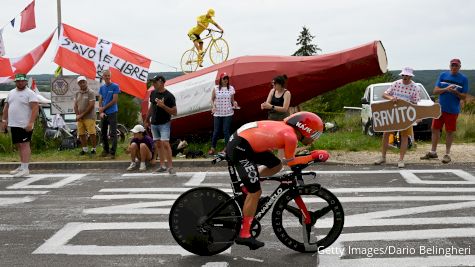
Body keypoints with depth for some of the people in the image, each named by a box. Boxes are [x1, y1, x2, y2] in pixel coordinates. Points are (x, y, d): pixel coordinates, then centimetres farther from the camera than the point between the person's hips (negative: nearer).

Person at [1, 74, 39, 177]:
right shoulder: (11, 93, 16)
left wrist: (31, 123, -22)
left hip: (25, 125, -8)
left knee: (24, 145, -10)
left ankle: (25, 169, -11)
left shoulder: (30, 93, -7)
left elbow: (35, 108, -15)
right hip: (13, 125, 8)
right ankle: (22, 166, 20)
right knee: (19, 145, 12)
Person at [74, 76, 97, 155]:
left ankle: (93, 149, 2)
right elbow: (75, 105, 14)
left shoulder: (90, 92, -6)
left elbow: (91, 106, -13)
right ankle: (85, 149, 19)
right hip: (80, 118, 6)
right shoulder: (77, 94, 14)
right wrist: (77, 115, -2)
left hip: (89, 117, -6)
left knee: (92, 133, -9)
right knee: (81, 134, 8)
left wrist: (82, 115, -12)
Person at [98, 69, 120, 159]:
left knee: (113, 133, -6)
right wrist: (101, 112, -5)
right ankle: (105, 150, 23)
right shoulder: (101, 87, 12)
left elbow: (114, 100, -9)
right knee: (103, 133, 11)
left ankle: (112, 152, -6)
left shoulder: (115, 86, -5)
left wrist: (104, 108, -7)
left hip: (112, 113, -6)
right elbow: (100, 101, 9)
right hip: (103, 114, 6)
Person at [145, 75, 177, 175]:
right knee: (159, 144, 8)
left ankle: (170, 167, -12)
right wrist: (147, 119, 21)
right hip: (154, 123, 6)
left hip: (164, 123, -6)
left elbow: (174, 112, -15)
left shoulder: (169, 96, -13)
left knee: (165, 143, -15)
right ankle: (162, 166, 14)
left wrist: (163, 106, -25)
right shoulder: (153, 93, 5)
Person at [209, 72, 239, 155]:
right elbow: (212, 99, 6)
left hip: (228, 113, 0)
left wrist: (234, 103, -13)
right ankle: (213, 148, 15)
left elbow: (232, 100, 8)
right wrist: (213, 106, -11)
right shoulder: (216, 88, 0)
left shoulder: (231, 88, 2)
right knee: (216, 131, 4)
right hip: (218, 113, 0)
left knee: (226, 131, -1)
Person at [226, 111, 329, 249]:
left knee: (276, 165, 16)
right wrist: (313, 156, 6)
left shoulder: (285, 127, 11)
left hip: (239, 139, 9)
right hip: (239, 149, -9)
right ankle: (244, 235, 6)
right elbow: (290, 162, -1)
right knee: (255, 192, -3)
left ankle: (246, 187, 20)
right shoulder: (291, 136, -14)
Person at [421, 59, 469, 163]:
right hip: (440, 108, 3)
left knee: (449, 131, 3)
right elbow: (435, 91, 1)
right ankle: (433, 152, 20)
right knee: (435, 129, 7)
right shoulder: (443, 75, 5)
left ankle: (447, 154, 14)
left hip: (453, 110, -3)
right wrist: (446, 89, -16)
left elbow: (464, 97, -1)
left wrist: (456, 92, -21)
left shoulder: (463, 79, -1)